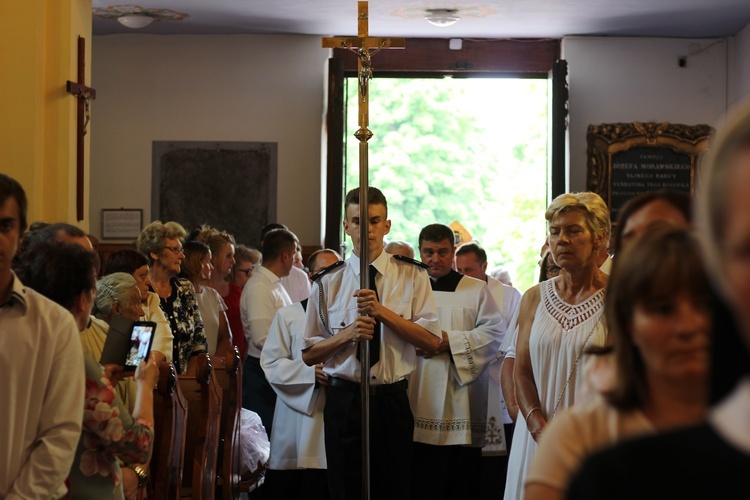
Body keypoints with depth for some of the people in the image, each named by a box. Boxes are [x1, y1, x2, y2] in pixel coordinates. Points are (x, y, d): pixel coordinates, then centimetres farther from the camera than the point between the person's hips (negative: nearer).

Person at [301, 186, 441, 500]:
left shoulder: (412, 277, 2)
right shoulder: (328, 283, 4)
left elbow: (432, 341, -6)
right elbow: (309, 354, 4)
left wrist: (382, 311, -15)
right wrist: (348, 335, -14)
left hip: (393, 401, 0)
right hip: (345, 401, 0)